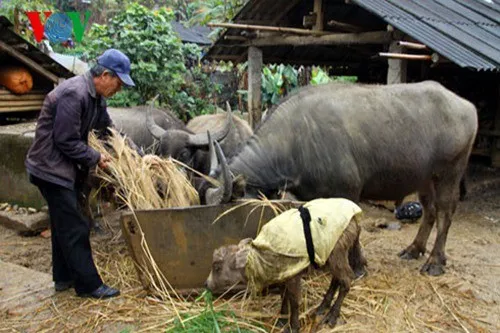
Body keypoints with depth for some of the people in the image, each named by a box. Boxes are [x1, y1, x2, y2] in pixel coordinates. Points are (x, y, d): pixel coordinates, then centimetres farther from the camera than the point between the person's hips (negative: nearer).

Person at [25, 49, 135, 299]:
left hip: (65, 168, 10)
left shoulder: (96, 97, 7)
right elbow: (66, 141, -25)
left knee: (64, 224, 18)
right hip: (51, 169, -10)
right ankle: (88, 285, 5)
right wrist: (96, 158, -13)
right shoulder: (74, 94, -24)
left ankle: (63, 277, 31)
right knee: (75, 228, -5)